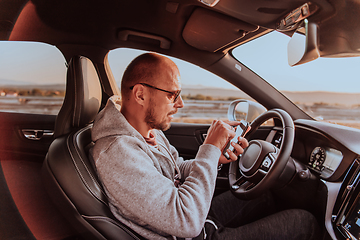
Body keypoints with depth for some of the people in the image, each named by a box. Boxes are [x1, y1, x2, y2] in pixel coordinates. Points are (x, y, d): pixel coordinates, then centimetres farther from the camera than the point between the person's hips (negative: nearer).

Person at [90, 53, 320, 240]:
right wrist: (210, 149, -28)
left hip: (194, 219, 9)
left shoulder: (149, 128, -2)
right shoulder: (118, 153, -33)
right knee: (304, 221, -1)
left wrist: (216, 157, -9)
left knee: (263, 198, 24)